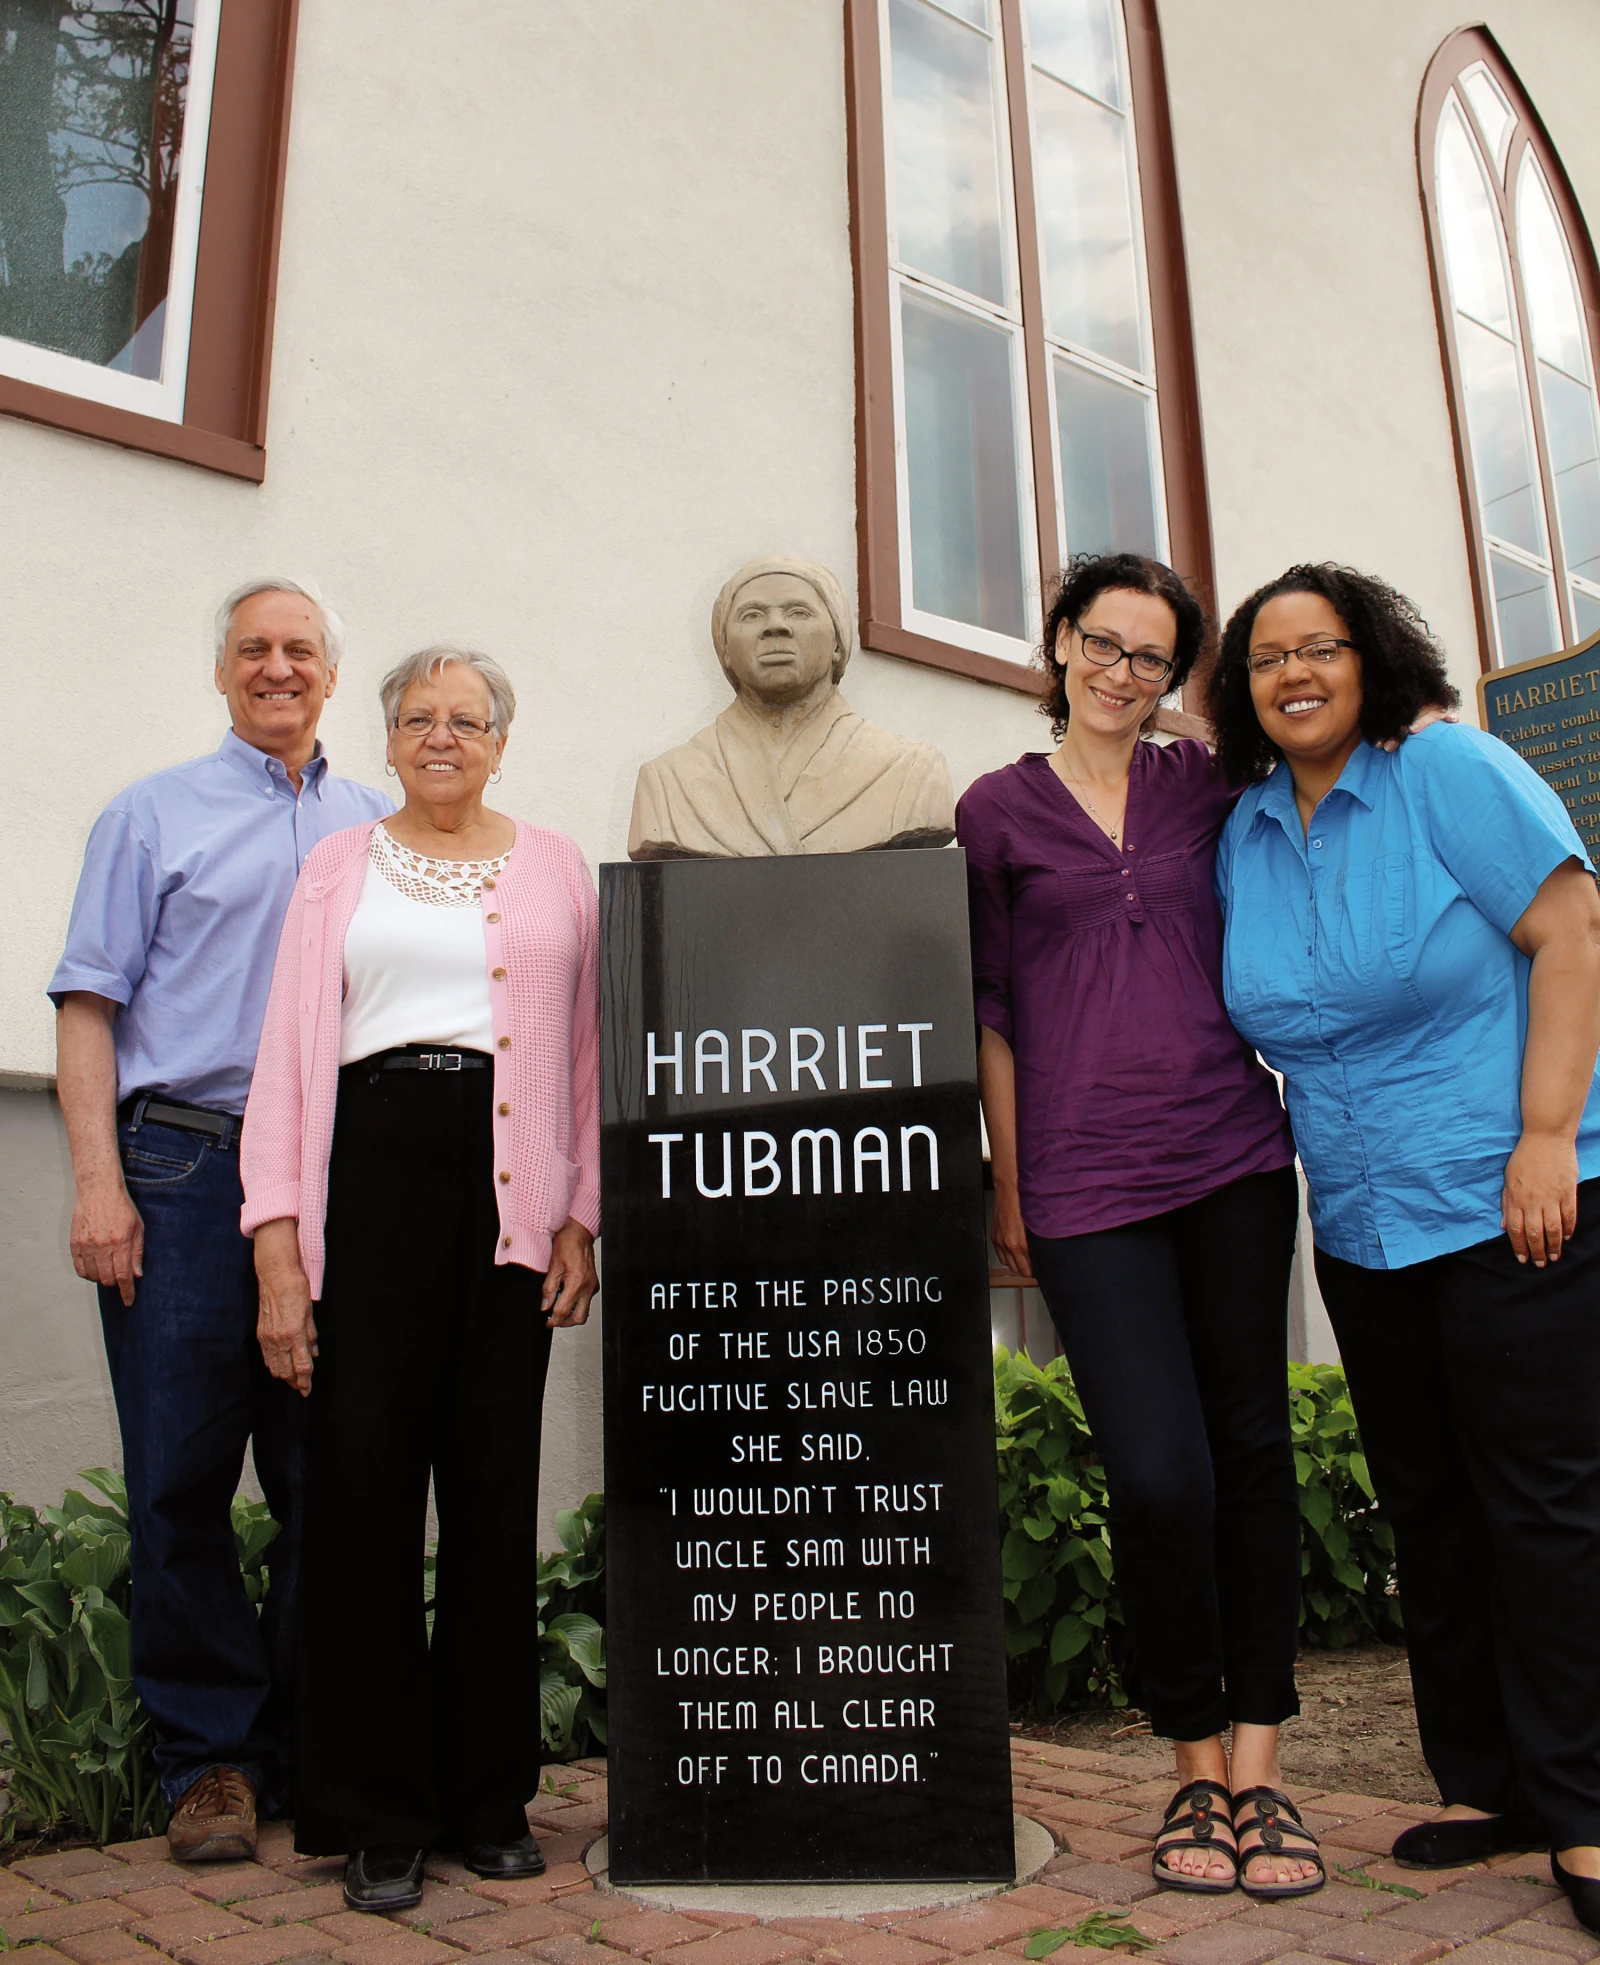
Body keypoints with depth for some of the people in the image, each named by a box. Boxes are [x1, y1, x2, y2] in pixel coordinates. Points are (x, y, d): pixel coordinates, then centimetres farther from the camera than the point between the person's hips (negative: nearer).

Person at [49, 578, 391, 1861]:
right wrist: (99, 1181, -8)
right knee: (181, 1479, 1)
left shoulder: (381, 829, 16)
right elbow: (91, 1002, 3)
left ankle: (308, 1751, 21)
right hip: (185, 1168, -2)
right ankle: (211, 1757, 16)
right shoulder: (155, 815, 10)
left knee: (325, 1478, 6)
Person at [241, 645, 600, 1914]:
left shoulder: (555, 866, 14)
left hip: (510, 1184, 1)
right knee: (365, 1474, -2)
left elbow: (587, 1049, 11)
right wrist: (278, 1239, -3)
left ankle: (489, 1795, 19)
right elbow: (290, 1051, 6)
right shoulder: (340, 867, 12)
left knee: (497, 1479, 4)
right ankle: (377, 1815, 13)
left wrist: (583, 1217, 2)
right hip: (373, 1164, 0)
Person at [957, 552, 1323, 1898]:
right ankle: (1198, 1772, 15)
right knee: (1160, 1475, -6)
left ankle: (1260, 1774, 18)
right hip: (1085, 1178, -2)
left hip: (1231, 1154, 3)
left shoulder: (1208, 786, 11)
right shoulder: (998, 810, 7)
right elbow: (992, 1012, 7)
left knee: (1253, 1450, 5)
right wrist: (1007, 1186, 5)